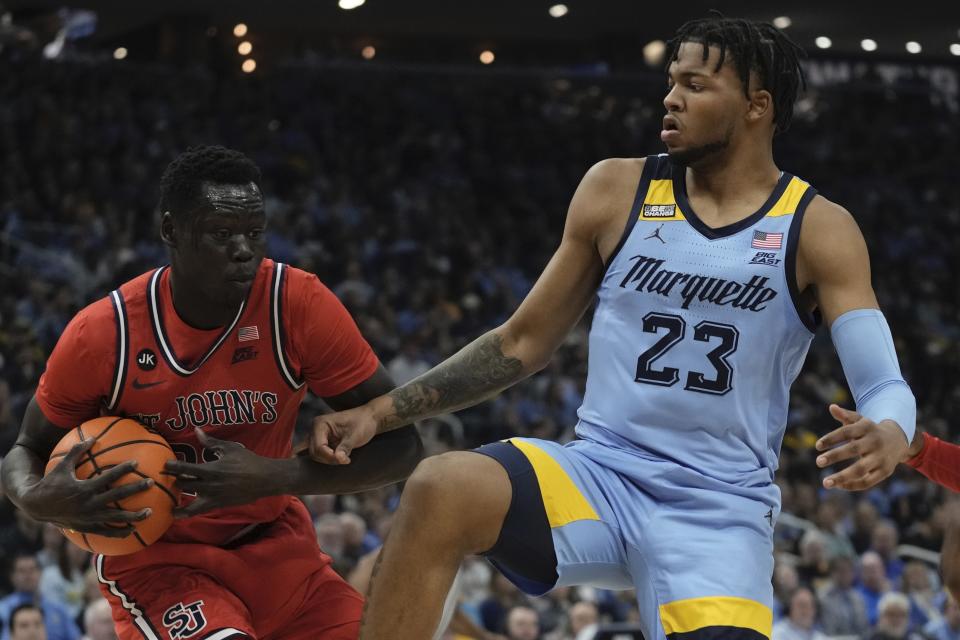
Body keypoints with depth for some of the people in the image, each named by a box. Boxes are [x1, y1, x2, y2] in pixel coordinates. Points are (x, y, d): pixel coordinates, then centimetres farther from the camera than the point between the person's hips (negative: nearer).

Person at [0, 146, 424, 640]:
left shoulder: (299, 306, -17)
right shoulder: (101, 335, -18)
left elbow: (399, 447, -15)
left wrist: (273, 478, -28)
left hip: (270, 539, 3)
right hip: (153, 556, -3)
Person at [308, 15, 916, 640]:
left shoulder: (818, 230, 0)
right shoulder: (617, 190, 6)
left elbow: (887, 387, -9)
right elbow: (522, 344, 14)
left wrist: (886, 440, -34)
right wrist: (381, 412, 6)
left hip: (719, 511, -2)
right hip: (598, 472, 2)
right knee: (440, 489, -27)